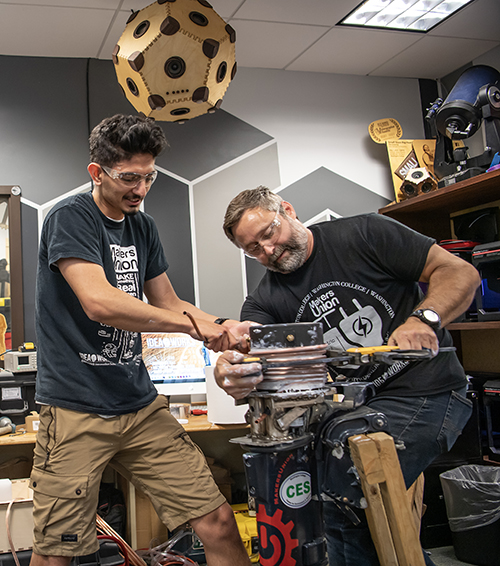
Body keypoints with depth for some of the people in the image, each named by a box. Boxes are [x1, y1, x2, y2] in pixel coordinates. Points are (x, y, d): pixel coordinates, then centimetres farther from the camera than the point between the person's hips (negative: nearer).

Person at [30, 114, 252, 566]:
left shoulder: (143, 227, 13)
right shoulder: (70, 218, -8)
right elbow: (98, 301, -22)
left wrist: (218, 326, 0)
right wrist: (192, 323, -16)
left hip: (141, 405, 6)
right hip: (76, 411, -5)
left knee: (218, 521, 0)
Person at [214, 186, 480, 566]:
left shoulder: (363, 234, -5)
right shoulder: (265, 301, 6)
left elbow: (460, 272, -6)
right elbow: (247, 362, -12)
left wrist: (424, 318, -25)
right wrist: (228, 372, -36)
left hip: (424, 392, -6)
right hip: (355, 406, 6)